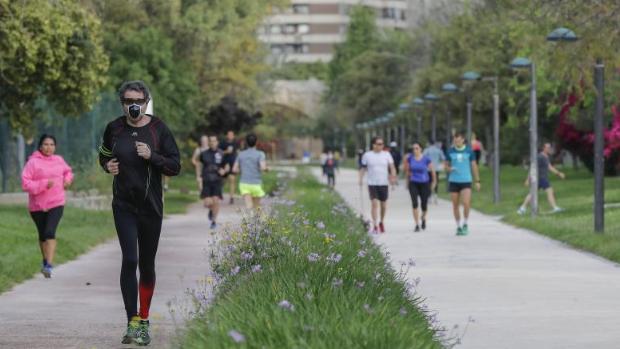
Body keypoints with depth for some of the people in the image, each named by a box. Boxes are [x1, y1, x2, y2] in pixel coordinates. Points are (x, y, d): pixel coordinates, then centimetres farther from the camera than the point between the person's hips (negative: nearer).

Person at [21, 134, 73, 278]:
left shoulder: (59, 160, 5)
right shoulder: (33, 162, -8)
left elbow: (68, 171, 27)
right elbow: (25, 183, -14)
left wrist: (68, 179, 6)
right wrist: (44, 184, -23)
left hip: (56, 203, 0)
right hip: (37, 205, 0)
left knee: (50, 232, -18)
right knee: (42, 235, 15)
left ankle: (49, 265, -25)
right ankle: (45, 260, 39)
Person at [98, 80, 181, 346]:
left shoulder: (158, 129, -4)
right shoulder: (114, 129, 1)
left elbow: (175, 166, -2)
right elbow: (104, 156, 19)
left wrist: (152, 156, -18)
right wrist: (108, 166, -3)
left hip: (151, 206, 0)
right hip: (124, 205, 0)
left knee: (147, 265, 9)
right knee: (129, 260, -15)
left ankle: (144, 321, 24)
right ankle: (132, 323, -14)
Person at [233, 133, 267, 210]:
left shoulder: (241, 154, 6)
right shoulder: (260, 154, -6)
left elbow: (235, 169, 7)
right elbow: (263, 167, -20)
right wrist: (266, 168, 3)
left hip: (244, 183, 2)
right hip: (256, 184, -2)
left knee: (249, 206, -9)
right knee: (256, 206, 16)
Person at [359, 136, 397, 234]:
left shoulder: (386, 154, 4)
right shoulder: (367, 155, 3)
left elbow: (392, 167, 0)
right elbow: (363, 168, 10)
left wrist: (393, 177, -17)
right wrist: (360, 179, -1)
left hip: (384, 183, 2)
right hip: (372, 184, -2)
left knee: (383, 204, 10)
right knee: (374, 203, -13)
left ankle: (381, 222, 33)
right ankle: (375, 226, -12)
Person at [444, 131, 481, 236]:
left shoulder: (469, 151, 1)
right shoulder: (450, 151, 3)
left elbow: (474, 166, 7)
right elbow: (446, 166, 11)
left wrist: (477, 181, 4)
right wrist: (449, 169, -13)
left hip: (466, 181, -1)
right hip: (453, 181, 1)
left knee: (466, 203, -16)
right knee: (455, 205, 4)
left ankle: (465, 224, 3)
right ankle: (458, 226, 18)